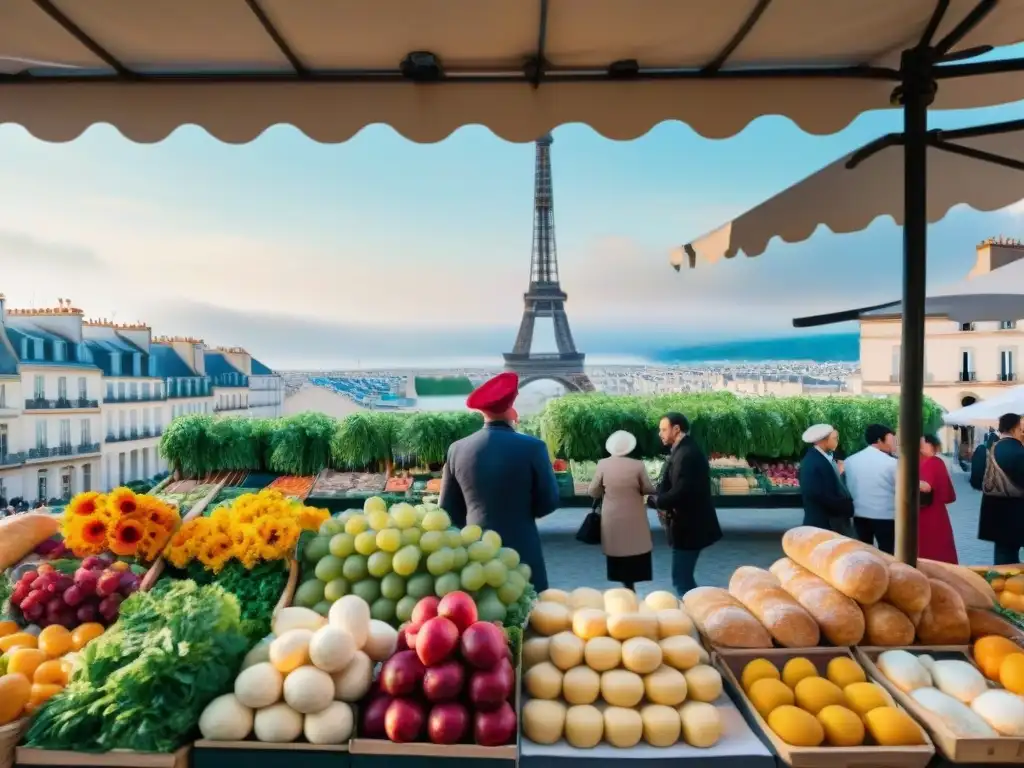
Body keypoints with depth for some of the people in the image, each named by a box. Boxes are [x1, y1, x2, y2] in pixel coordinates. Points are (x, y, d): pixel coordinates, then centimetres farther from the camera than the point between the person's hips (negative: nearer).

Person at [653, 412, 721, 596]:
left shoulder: (686, 453, -21)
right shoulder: (684, 450, 11)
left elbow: (680, 492, -29)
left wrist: (657, 501, -13)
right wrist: (662, 500, -3)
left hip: (688, 526, -10)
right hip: (689, 524, 10)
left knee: (681, 578, -3)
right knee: (684, 576, 18)